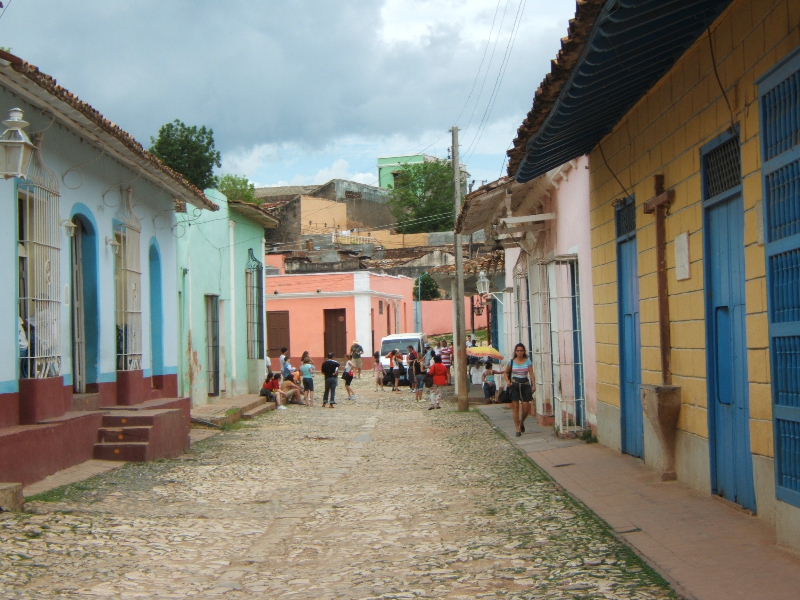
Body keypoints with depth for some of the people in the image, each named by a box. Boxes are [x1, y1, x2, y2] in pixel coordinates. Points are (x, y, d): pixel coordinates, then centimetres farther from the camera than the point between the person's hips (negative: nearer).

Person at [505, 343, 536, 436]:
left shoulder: (528, 361, 1)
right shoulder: (512, 362, 4)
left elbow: (531, 374, -5)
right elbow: (506, 372, 17)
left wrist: (534, 385, -17)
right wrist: (507, 381, 0)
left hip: (525, 385, 0)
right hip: (514, 385, 0)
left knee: (526, 407, 0)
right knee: (515, 407, -4)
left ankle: (522, 422, 32)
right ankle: (517, 429, 2)